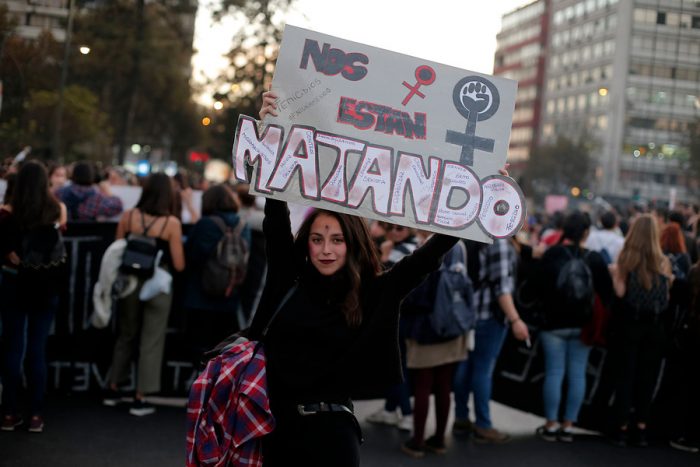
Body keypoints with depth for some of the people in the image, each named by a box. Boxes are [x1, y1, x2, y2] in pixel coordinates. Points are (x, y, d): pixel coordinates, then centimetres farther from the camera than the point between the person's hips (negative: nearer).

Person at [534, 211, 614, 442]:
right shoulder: (595, 258, -3)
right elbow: (607, 292, 0)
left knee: (554, 372, 4)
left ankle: (551, 425, 7)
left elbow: (540, 287, -8)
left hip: (554, 324, -2)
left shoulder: (551, 255, -9)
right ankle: (568, 426, 9)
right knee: (577, 374, 7)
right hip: (583, 325, 2)